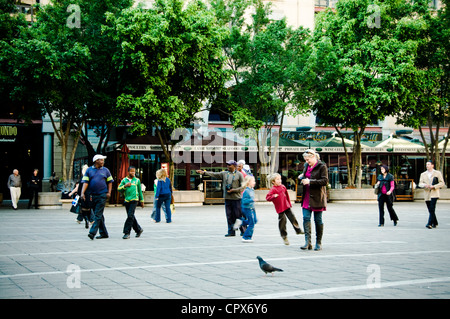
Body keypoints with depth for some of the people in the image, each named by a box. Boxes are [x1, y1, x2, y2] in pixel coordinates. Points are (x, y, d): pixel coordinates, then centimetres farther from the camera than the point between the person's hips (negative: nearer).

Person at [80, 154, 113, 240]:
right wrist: (82, 193, -12)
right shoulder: (89, 170, 6)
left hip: (102, 195, -2)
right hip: (92, 196, 2)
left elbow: (110, 182, 11)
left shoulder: (105, 170, 8)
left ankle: (92, 232, -18)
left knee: (98, 214, -11)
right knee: (97, 214, 8)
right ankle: (104, 233, 17)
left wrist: (109, 192, -1)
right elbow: (85, 182, 0)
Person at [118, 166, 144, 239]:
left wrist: (142, 201, 16)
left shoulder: (137, 180, 7)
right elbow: (119, 189, 4)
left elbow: (140, 191, 14)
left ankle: (127, 233, -12)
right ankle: (138, 229, 27)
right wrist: (125, 186, -11)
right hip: (127, 200, 3)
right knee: (131, 217, 9)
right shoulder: (124, 180, 9)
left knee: (130, 216, -13)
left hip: (134, 200, -3)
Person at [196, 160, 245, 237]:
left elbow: (243, 187, -4)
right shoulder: (224, 174, 11)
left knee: (238, 215, -2)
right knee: (229, 216, 3)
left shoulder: (239, 175, -1)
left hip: (236, 198, -4)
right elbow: (214, 174, 4)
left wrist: (233, 190, -13)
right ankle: (231, 232, 9)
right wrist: (204, 172, -7)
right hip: (227, 198, 4)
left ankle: (243, 231, 11)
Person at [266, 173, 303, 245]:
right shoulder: (273, 189, -12)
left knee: (292, 218, 5)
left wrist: (289, 203, 22)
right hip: (280, 208, -5)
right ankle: (284, 236, 13)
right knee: (282, 221, 1)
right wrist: (274, 196, -32)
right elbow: (267, 198, -17)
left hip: (286, 206, 5)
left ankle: (298, 230, 22)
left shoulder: (283, 187, 8)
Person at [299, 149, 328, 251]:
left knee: (318, 220, 3)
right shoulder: (306, 166, 13)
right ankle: (307, 242, -8)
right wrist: (302, 176, 5)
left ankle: (318, 243, 13)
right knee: (306, 218, -5)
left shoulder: (322, 167, -8)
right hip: (306, 197, 6)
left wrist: (310, 181, -21)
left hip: (317, 198, -6)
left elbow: (325, 181, -16)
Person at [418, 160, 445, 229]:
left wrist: (434, 186, -13)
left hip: (434, 194, -4)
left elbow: (442, 183, 1)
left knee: (432, 209, -15)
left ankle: (429, 223, -20)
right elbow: (420, 184, 7)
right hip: (427, 194, 4)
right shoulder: (423, 174, 15)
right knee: (430, 210, 7)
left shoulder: (438, 173, 5)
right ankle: (435, 223, 21)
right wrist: (425, 185, -15)